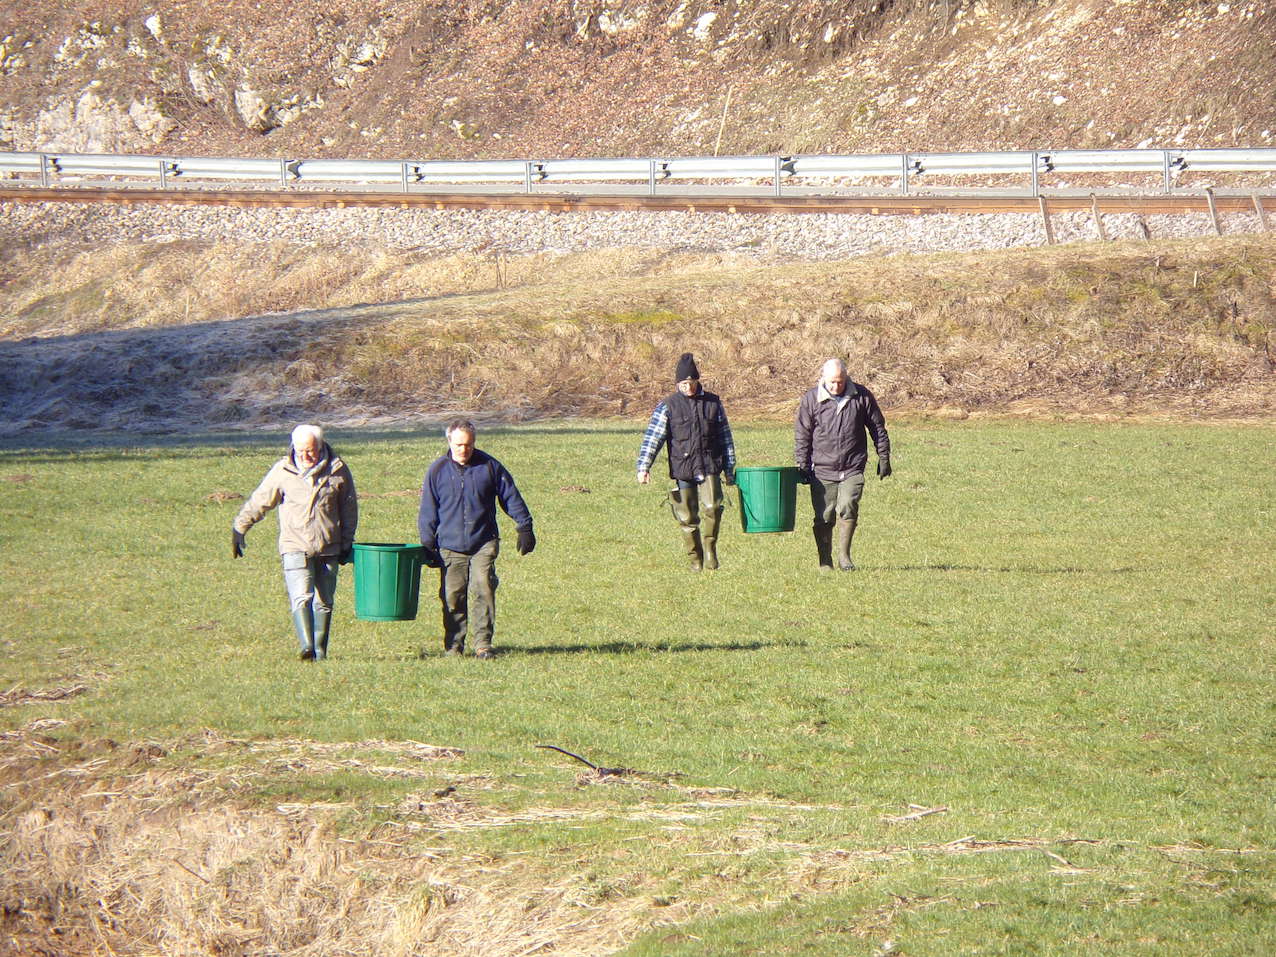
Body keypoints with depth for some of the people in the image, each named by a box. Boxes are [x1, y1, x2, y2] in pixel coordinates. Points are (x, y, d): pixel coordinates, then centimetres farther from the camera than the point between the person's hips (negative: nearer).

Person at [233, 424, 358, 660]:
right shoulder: (282, 471, -1)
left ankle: (320, 652, 14)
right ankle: (306, 647, -29)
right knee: (301, 597, -18)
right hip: (295, 547, -2)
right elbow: (258, 502, 9)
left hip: (328, 549, 2)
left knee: (323, 602, 6)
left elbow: (349, 508, 12)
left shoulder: (338, 471, 1)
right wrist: (239, 529, 12)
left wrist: (347, 543, 14)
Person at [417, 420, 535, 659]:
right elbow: (428, 511, 7)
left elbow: (511, 497, 10)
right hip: (450, 546, 1)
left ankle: (483, 643, -10)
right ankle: (453, 646, 12)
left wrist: (524, 527, 9)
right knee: (453, 596, 1)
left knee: (484, 588, -14)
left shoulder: (489, 466, 2)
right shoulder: (437, 470, 2)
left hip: (484, 543, -1)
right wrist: (428, 545, 4)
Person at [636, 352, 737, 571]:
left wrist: (729, 468, 14)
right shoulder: (668, 407, 2)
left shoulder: (712, 403, 10)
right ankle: (696, 559, 15)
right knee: (688, 518, 2)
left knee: (712, 508, -18)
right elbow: (652, 437, -3)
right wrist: (643, 467, -13)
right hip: (682, 470, 0)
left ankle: (710, 550, 0)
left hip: (709, 468, 0)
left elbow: (725, 436, 16)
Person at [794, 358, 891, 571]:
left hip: (852, 469, 0)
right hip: (822, 470, 0)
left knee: (848, 507, -17)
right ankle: (825, 561, 13)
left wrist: (884, 458, 11)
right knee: (824, 518, 0)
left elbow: (878, 428, 11)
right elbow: (802, 435, 4)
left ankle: (844, 555, -4)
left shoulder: (861, 397, 2)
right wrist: (803, 466, 1)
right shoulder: (811, 399, 0)